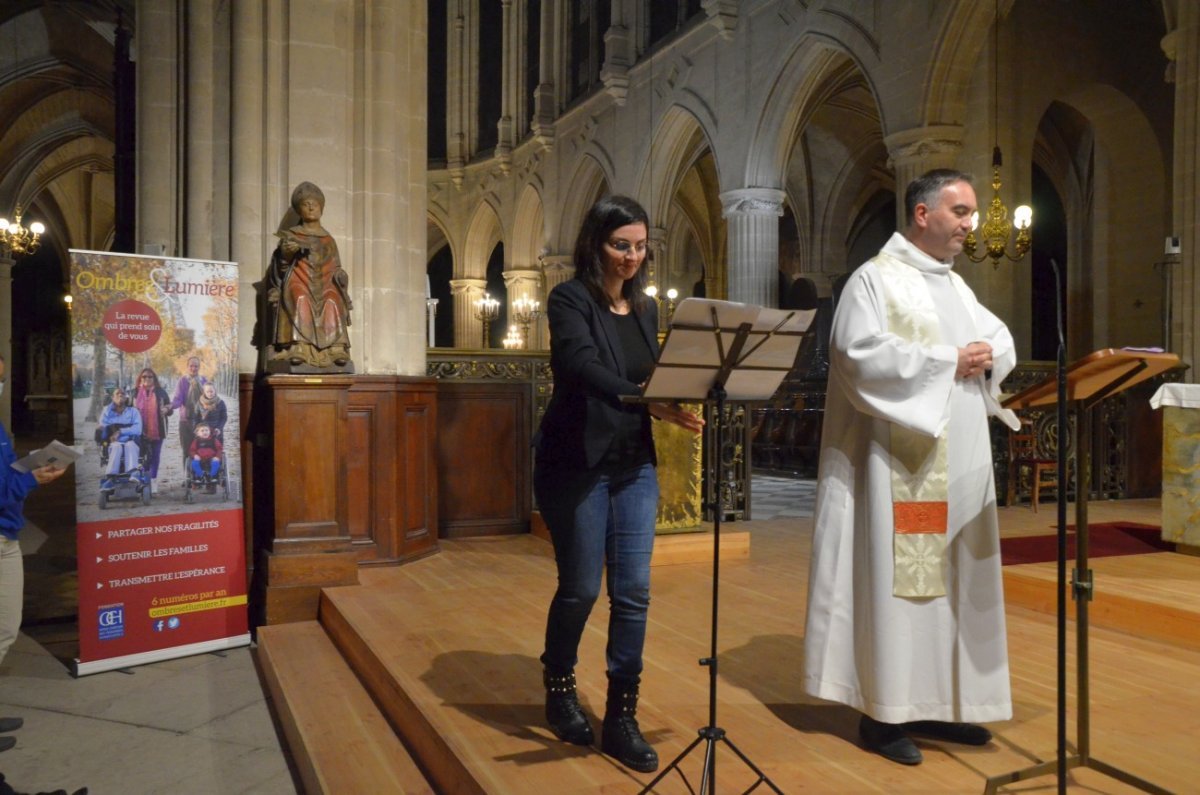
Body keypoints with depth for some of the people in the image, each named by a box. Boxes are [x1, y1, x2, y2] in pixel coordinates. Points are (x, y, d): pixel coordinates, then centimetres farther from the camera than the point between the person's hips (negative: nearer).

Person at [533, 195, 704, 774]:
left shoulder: (646, 309, 11)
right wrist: (647, 401, -38)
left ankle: (621, 716, 16)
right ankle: (559, 689, 32)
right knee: (580, 587, 5)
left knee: (633, 592, 2)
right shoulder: (569, 299, -8)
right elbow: (585, 366, -25)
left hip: (634, 465, 5)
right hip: (575, 464, -5)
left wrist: (680, 397, -7)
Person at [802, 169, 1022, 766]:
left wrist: (989, 355, -5)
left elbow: (1001, 339, 19)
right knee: (894, 576, -5)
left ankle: (939, 701, 23)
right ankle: (884, 713, 6)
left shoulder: (957, 287, 20)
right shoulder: (875, 279, -6)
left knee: (954, 579, 11)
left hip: (960, 464, 9)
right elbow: (861, 355, -19)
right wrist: (948, 361, -16)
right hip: (900, 460, -8)